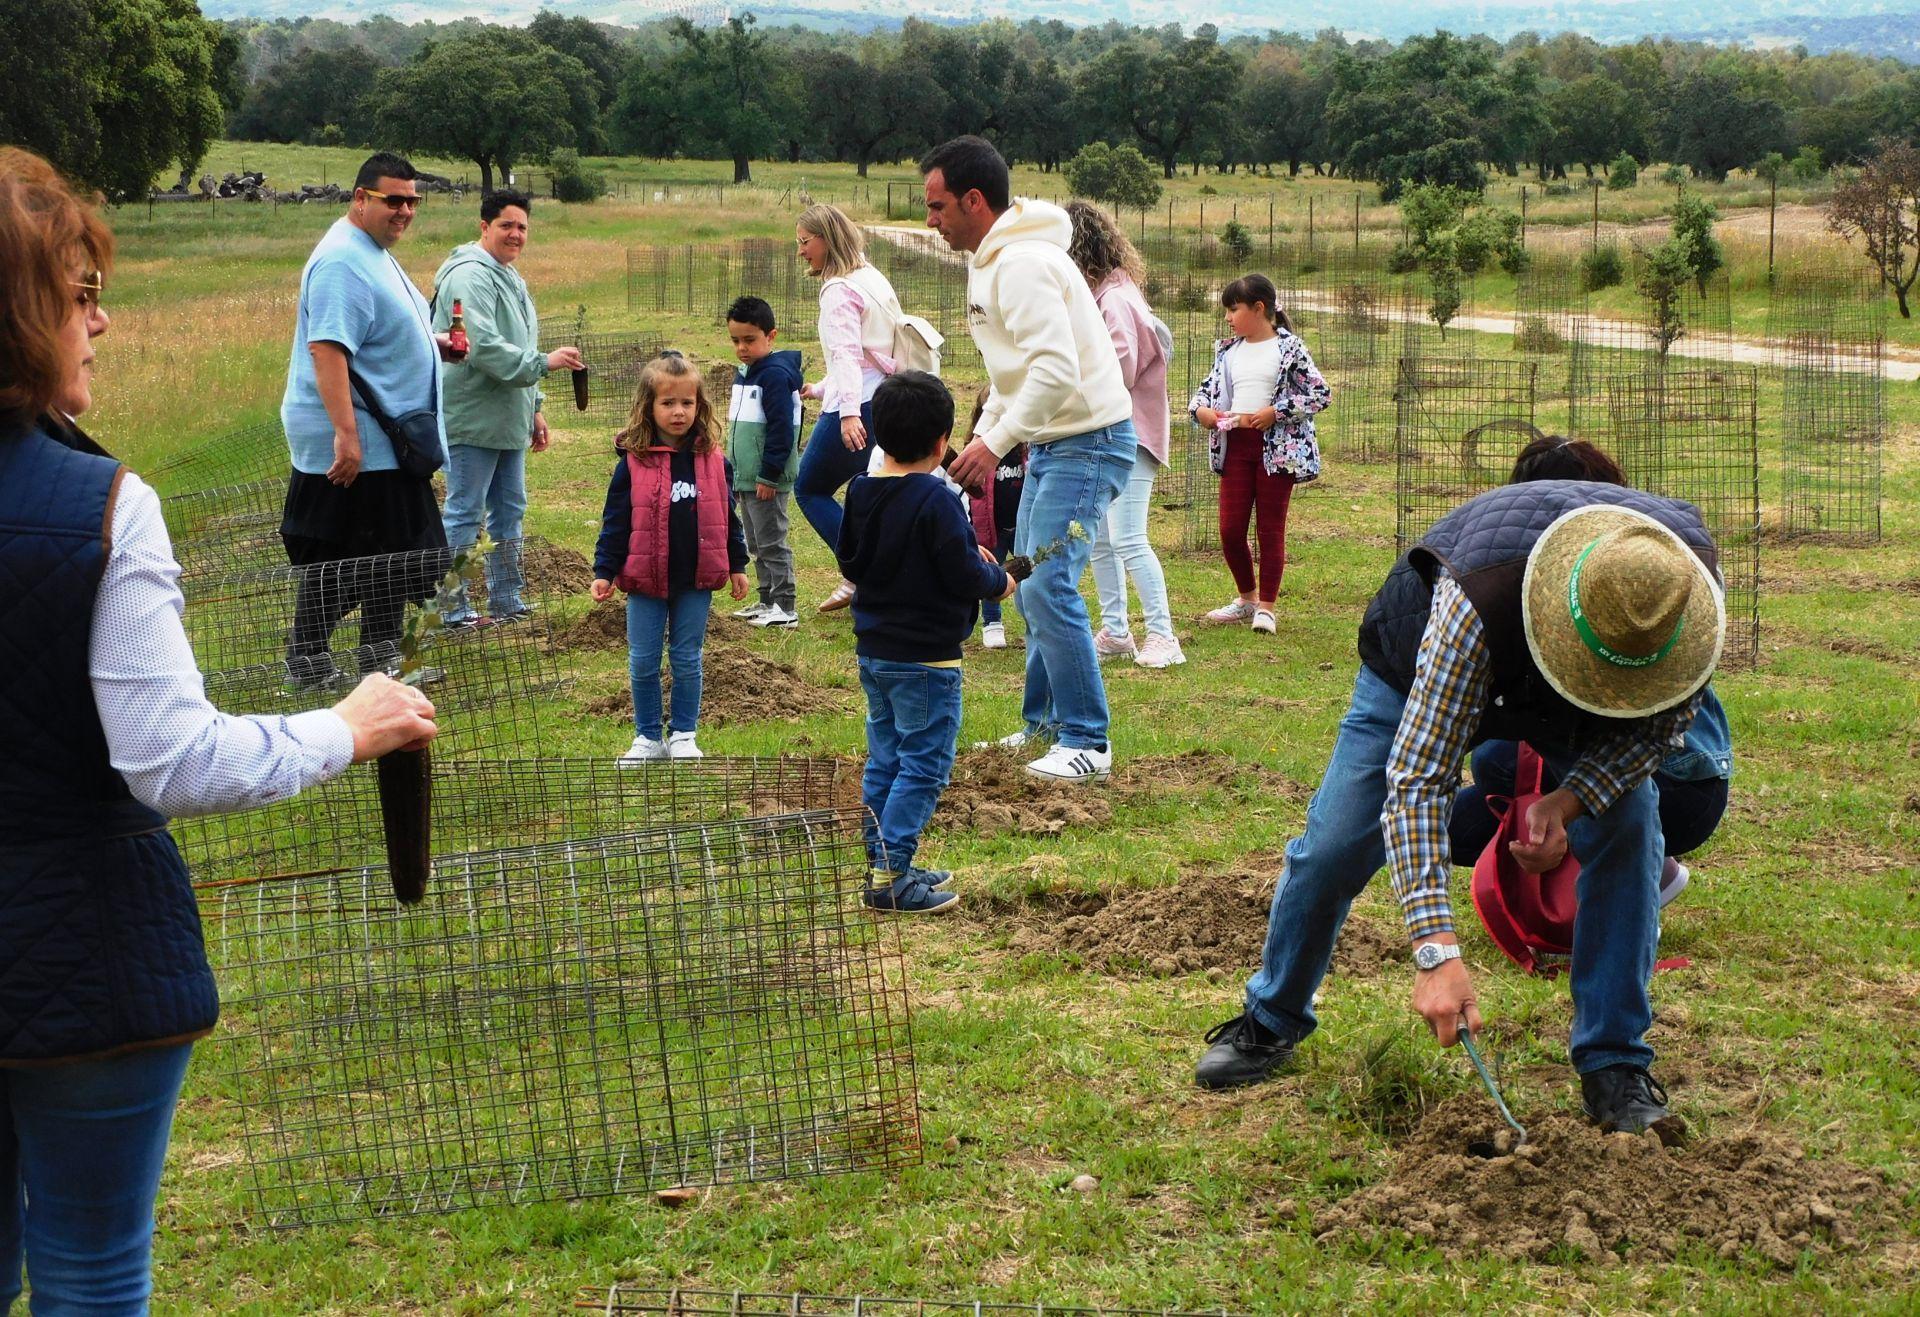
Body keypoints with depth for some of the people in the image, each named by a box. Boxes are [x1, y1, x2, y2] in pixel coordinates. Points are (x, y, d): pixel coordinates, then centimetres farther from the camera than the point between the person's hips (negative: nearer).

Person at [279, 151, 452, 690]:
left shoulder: (376, 254, 16)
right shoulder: (343, 261, -18)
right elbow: (326, 348, -27)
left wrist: (432, 346, 14)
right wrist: (346, 433, -32)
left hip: (387, 444, 11)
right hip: (353, 443, -11)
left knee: (393, 555, 15)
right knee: (334, 560, -3)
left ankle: (382, 658, 24)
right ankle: (306, 662, 7)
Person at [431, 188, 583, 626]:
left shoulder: (511, 277, 19)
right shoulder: (470, 275, -15)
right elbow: (484, 347, -24)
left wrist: (533, 409, 23)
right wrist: (544, 363, -25)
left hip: (507, 422, 10)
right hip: (473, 421, -10)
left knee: (509, 511, 15)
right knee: (465, 514, -6)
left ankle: (506, 601, 23)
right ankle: (453, 608, -1)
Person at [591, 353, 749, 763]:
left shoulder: (712, 460, 1)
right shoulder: (633, 462, -7)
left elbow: (726, 515, 10)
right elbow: (615, 521, -3)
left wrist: (737, 565, 11)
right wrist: (604, 571, -6)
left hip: (696, 579, 1)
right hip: (646, 577, -1)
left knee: (687, 660, 9)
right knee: (643, 662, 6)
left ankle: (683, 735, 21)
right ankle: (648, 738, 19)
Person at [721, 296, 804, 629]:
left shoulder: (776, 375, -17)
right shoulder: (745, 372, 13)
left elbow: (781, 430, -21)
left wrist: (769, 475, -20)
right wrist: (733, 471, 21)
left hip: (767, 480, -10)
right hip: (744, 477, 10)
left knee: (771, 542, -4)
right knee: (755, 544, 15)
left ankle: (785, 608, 1)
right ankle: (767, 601, 24)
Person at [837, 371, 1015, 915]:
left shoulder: (861, 493, 4)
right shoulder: (937, 502, -20)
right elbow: (964, 576, -20)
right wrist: (999, 581, 2)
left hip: (873, 650, 8)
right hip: (925, 658, -8)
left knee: (884, 761, 15)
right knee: (924, 765, -3)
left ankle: (886, 864, 22)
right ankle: (890, 878, -6)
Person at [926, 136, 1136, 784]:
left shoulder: (1024, 263, -21)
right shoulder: (989, 261, 13)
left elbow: (1056, 370, -30)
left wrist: (994, 443, -24)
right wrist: (981, 437, 13)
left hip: (1088, 441, -11)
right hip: (1049, 442, 11)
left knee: (1047, 588, -14)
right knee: (1032, 586, 15)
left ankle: (1087, 742, -7)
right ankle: (1044, 723, 26)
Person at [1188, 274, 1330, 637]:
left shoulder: (1288, 348, -4)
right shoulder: (1228, 351, 13)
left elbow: (1321, 394, -8)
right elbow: (1207, 388, 20)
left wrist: (1275, 412, -16)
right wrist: (1199, 409, -3)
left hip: (1277, 447, -5)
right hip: (1234, 445, 5)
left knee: (1271, 527, 2)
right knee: (1230, 528, 4)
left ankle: (1266, 607, 9)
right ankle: (1246, 598, 22)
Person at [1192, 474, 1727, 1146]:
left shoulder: (1693, 581, -36)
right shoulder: (1474, 603, -48)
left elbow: (1665, 714, -16)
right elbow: (1417, 779, -44)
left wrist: (1570, 800, -33)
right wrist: (1436, 952, -51)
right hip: (1426, 665, -2)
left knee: (1628, 832, -18)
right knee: (1333, 845, -5)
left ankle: (1613, 1066, -5)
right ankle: (1270, 1021, 22)